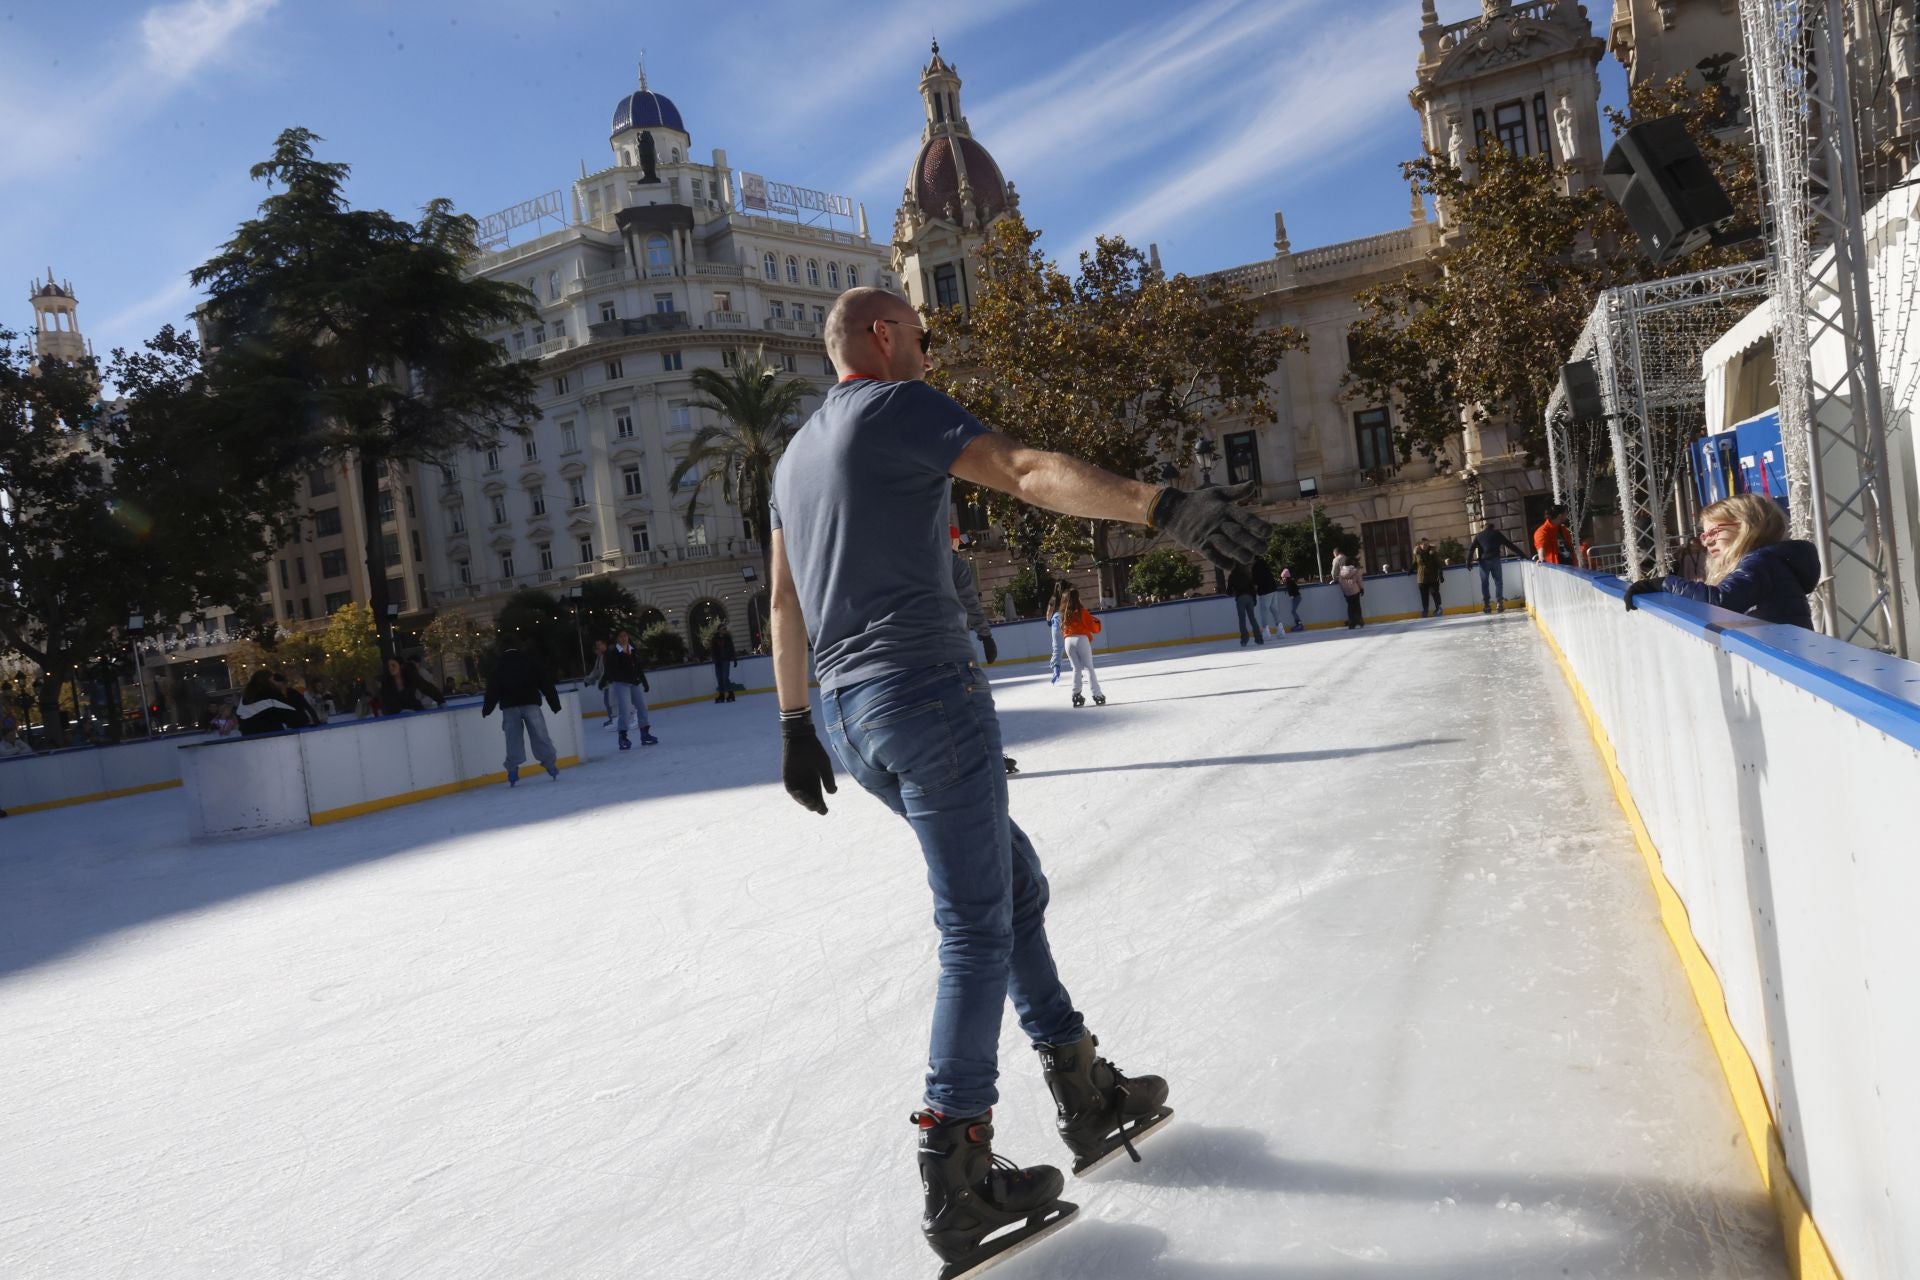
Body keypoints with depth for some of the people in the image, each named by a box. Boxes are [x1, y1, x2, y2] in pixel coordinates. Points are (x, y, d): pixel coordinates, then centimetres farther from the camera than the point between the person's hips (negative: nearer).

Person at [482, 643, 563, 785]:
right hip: (530, 703, -1)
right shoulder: (529, 659, 11)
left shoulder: (498, 664, 13)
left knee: (513, 740, 4)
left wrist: (486, 709, 13)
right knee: (540, 736, 2)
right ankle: (551, 766, 1)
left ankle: (513, 773, 2)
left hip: (509, 707, 1)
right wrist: (555, 703, 7)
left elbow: (493, 688, 6)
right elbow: (545, 681, 6)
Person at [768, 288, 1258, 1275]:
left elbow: (785, 604, 23)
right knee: (976, 929, -3)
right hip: (929, 693, -9)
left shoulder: (796, 455, 22)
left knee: (1013, 879, 18)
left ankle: (1084, 1092, 23)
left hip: (851, 716, 9)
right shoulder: (894, 406, -4)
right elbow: (1025, 473, -21)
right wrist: (1159, 506, -32)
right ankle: (956, 1174, 1)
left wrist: (796, 726, 27)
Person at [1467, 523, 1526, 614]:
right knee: (1498, 582, 4)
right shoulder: (1497, 533, 14)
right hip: (1495, 560, -1)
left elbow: (1471, 548, 7)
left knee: (1484, 583, 5)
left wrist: (1468, 561, 4)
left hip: (1483, 561, 1)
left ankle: (1487, 605, 3)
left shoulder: (1478, 536, 17)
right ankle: (1499, 603, -7)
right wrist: (1522, 554, 14)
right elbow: (1509, 545, 13)